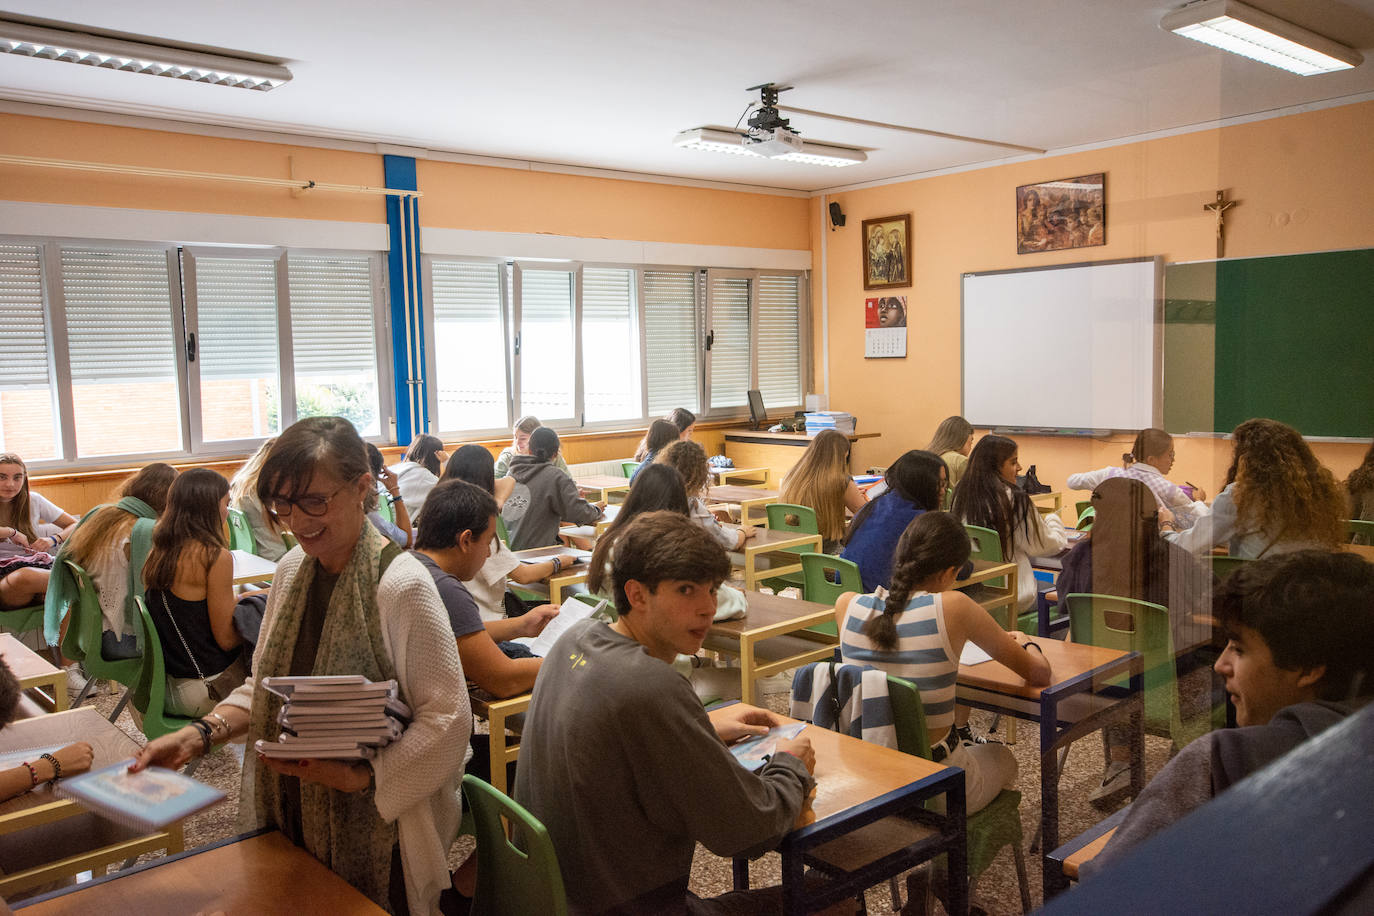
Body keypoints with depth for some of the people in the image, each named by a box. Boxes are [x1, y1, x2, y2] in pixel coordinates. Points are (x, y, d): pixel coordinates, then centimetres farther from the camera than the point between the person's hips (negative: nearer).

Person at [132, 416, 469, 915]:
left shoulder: (402, 584, -22)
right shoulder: (291, 570, 1)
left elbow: (447, 719, -21)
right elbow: (268, 685, 10)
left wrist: (358, 776, -26)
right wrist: (200, 734, -5)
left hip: (371, 831, -6)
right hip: (289, 817, 6)